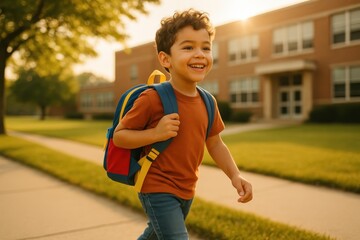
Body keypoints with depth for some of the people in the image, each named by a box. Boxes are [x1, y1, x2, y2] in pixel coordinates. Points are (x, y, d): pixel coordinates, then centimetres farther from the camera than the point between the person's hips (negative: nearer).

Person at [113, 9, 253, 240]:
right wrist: (155, 134, -28)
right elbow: (119, 136, -14)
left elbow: (215, 144, 7)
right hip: (158, 190, -7)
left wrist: (235, 175, -5)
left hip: (187, 191, 7)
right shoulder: (153, 98, -20)